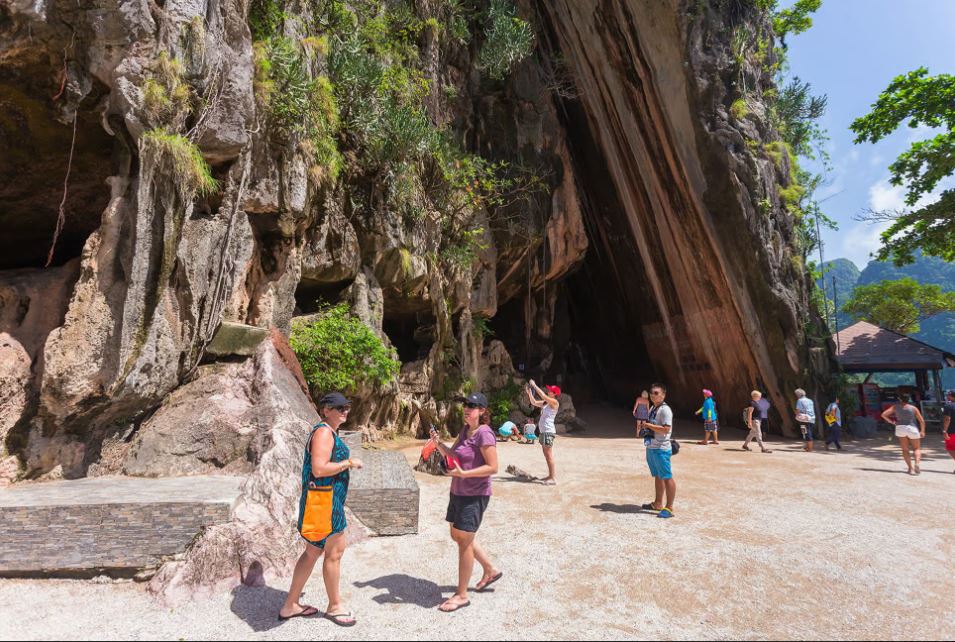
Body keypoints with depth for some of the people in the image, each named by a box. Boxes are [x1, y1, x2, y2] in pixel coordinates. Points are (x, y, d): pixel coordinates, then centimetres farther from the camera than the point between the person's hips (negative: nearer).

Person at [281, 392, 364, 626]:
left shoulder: (329, 431, 14)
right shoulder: (324, 432, -18)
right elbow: (319, 469, -27)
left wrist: (347, 461, 14)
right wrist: (348, 463, -18)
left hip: (328, 498, 10)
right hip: (324, 498, -10)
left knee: (313, 552, 18)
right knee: (335, 552, 5)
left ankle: (290, 605, 30)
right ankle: (334, 607, 23)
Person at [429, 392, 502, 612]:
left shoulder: (484, 434, -20)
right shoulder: (465, 430, 6)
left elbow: (493, 467, -22)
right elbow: (451, 454, 11)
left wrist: (464, 473, -28)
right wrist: (438, 443, -7)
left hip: (474, 496, -9)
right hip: (458, 492, 9)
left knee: (464, 542, 2)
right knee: (457, 535, 21)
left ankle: (461, 595, 20)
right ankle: (490, 570, 40)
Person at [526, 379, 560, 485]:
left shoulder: (554, 402, -10)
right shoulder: (546, 403, 14)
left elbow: (543, 395, -23)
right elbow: (534, 402, 20)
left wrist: (534, 385, -17)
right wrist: (529, 392, 8)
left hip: (548, 431, -9)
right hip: (543, 431, 9)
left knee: (549, 455, -7)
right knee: (546, 455, 14)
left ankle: (553, 478, -4)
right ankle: (551, 475, 22)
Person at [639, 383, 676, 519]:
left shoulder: (665, 410, -14)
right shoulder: (652, 409, 15)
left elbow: (666, 429, -24)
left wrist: (649, 425, -20)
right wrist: (645, 427, 8)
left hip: (661, 449, -10)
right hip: (651, 448, 10)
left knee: (667, 477, -2)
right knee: (657, 476, 18)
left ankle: (669, 508, 4)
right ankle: (657, 504, 28)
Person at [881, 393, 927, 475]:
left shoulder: (895, 407, 2)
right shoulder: (913, 408, 2)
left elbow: (883, 414, -3)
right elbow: (922, 421, 3)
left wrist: (891, 421, 9)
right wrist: (922, 431, 13)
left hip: (900, 428, 0)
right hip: (912, 429, 0)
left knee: (905, 450, 11)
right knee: (917, 448, 15)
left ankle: (910, 468, 1)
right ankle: (917, 463, -11)